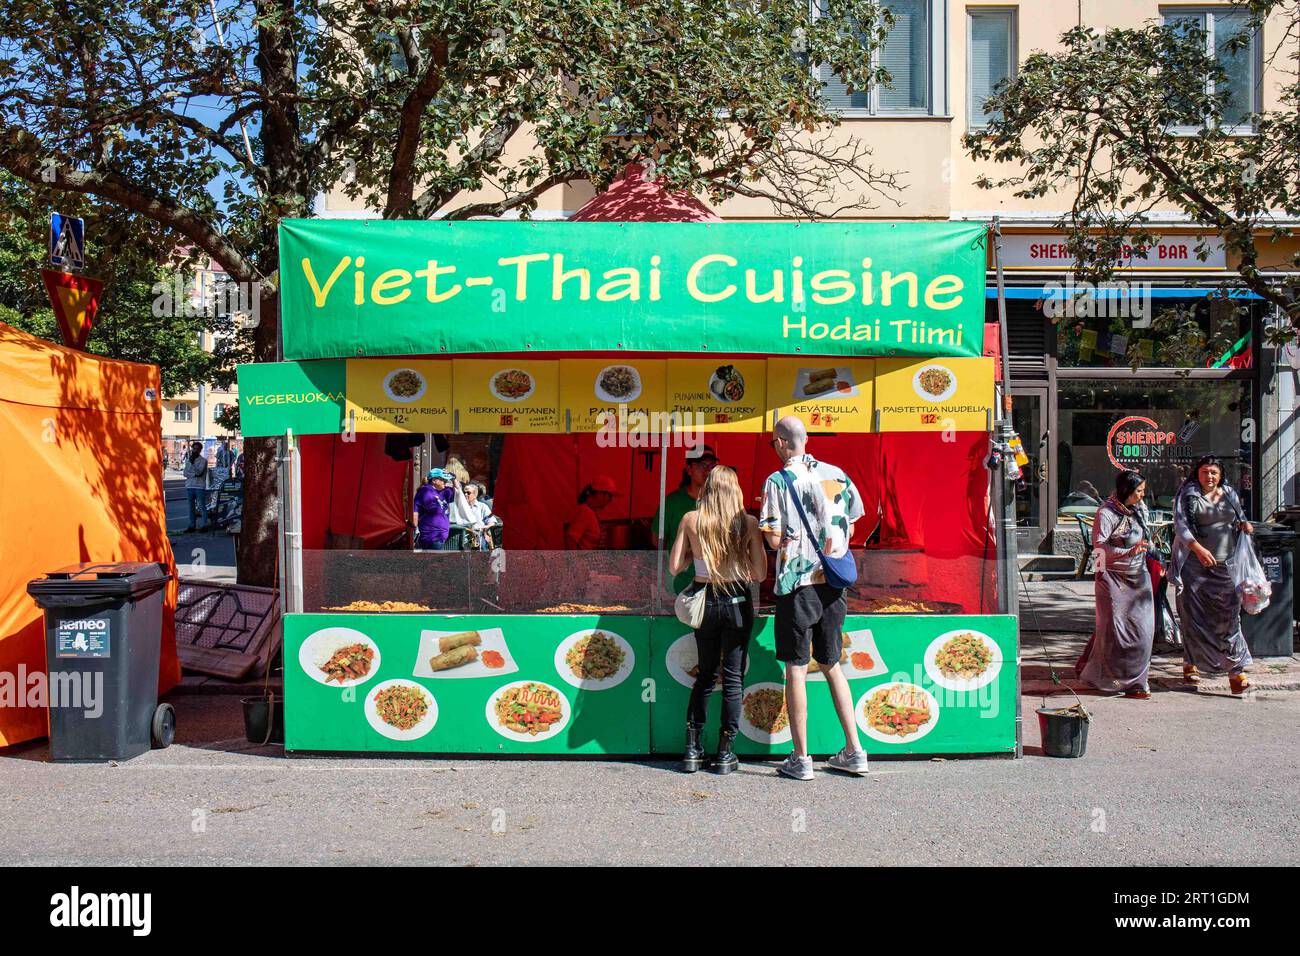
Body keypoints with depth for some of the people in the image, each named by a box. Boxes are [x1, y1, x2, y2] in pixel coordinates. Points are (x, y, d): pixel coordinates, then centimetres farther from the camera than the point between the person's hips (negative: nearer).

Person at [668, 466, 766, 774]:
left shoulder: (691, 520, -3)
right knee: (732, 677, 8)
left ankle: (693, 749, 16)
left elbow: (675, 566, -2)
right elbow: (760, 574, -5)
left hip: (704, 601, 2)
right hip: (738, 602, -2)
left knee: (705, 675, 16)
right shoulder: (748, 522, -6)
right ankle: (725, 753, 11)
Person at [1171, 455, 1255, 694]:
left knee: (1229, 613, -4)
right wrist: (1198, 548, -23)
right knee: (1194, 614, 3)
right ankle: (1190, 664, 17)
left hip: (1225, 565, 3)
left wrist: (1244, 524, 2)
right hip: (1195, 565, -3)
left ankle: (1235, 670, -5)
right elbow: (1180, 525, -9)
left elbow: (1239, 516, 27)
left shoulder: (1230, 494, 13)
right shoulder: (1187, 495, -1)